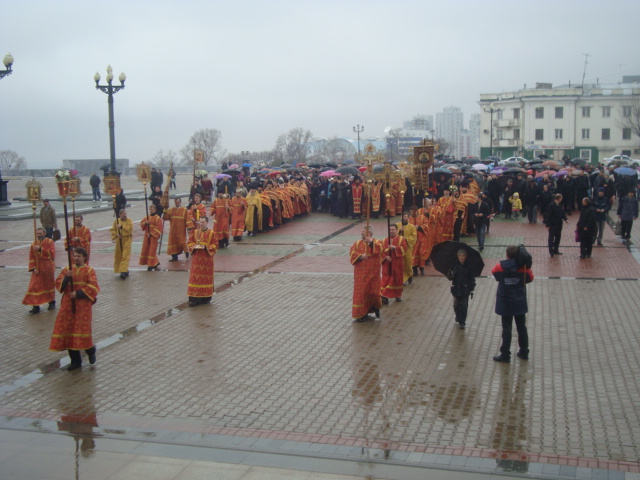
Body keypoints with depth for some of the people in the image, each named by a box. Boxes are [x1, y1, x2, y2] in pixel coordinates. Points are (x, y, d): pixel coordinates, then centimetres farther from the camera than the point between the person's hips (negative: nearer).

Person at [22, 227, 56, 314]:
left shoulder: (50, 242, -6)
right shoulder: (34, 244, 4)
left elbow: (51, 253, -20)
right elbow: (32, 257, 3)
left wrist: (40, 249, -24)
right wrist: (33, 268, -7)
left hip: (48, 269, -3)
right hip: (37, 269, 3)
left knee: (49, 285, 11)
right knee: (35, 287, -4)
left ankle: (52, 302, 30)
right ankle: (36, 306, -2)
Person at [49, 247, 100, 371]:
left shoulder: (89, 271, 0)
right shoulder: (66, 270, 9)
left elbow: (93, 287, -10)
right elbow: (58, 284, 1)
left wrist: (78, 294, -16)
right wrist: (67, 277, -16)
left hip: (83, 306, -4)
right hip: (68, 306, 4)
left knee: (83, 330, -9)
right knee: (68, 330, 3)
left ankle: (91, 350, 21)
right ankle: (75, 360, 13)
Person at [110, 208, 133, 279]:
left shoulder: (129, 220, -4)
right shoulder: (116, 221, 6)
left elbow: (130, 229, -17)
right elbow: (113, 230, 10)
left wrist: (121, 227, -20)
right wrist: (116, 234, -8)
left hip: (127, 240, -4)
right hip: (119, 241, 5)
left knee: (125, 256, -12)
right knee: (118, 256, 10)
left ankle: (124, 271, -17)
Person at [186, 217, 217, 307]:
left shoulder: (212, 233, -1)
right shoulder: (194, 232, 6)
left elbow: (215, 245, -3)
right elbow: (189, 243, 8)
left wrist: (206, 247, -17)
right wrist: (194, 246, -13)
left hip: (207, 258, -2)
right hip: (196, 258, 2)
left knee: (206, 277, 4)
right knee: (195, 277, -3)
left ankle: (206, 297, 16)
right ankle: (195, 298, -2)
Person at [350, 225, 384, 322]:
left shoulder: (377, 242, 2)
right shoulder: (358, 243, 8)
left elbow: (379, 249, -20)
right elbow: (352, 252, -6)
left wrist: (371, 242, -31)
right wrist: (360, 256, -23)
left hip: (373, 273, -2)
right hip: (361, 274, 2)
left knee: (373, 292, 2)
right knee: (361, 293, 0)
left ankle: (376, 309, 30)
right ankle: (362, 313, 9)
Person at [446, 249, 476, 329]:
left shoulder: (468, 266, -6)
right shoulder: (454, 266, -3)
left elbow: (472, 279, 0)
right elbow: (449, 277, -3)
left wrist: (471, 290, -1)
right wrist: (451, 275, -27)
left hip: (465, 290, -2)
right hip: (456, 289, 2)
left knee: (464, 306, -1)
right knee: (456, 305, 12)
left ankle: (462, 322, 8)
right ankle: (458, 318, 37)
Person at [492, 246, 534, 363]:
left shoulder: (500, 267, -13)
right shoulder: (523, 267, -11)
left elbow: (494, 273, 7)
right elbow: (530, 278, 4)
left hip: (505, 304, -2)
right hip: (520, 303, 2)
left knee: (506, 329, 4)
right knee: (521, 327, 16)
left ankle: (505, 355, 8)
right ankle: (524, 352, 26)